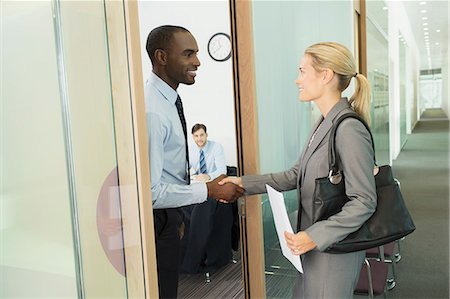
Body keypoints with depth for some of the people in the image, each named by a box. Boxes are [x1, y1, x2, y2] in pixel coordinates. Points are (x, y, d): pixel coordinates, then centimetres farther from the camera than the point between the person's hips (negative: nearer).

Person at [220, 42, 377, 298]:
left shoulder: (349, 130, -22)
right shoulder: (324, 124, 6)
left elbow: (364, 202, -20)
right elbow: (296, 175, 11)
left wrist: (315, 236, -22)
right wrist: (245, 183, 7)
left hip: (335, 248, -8)